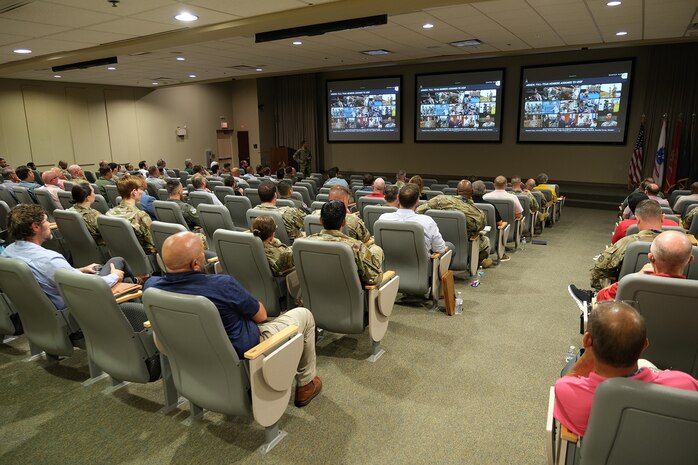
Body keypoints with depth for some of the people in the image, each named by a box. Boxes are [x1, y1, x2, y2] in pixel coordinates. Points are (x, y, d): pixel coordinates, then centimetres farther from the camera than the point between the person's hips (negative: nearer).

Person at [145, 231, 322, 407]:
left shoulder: (151, 285, -16)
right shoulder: (221, 285, -34)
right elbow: (261, 316, -14)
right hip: (245, 354, -6)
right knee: (304, 315, 10)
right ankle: (306, 384, 25)